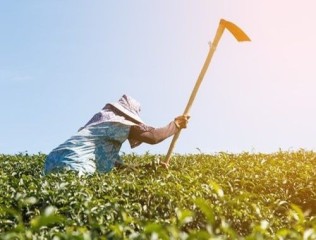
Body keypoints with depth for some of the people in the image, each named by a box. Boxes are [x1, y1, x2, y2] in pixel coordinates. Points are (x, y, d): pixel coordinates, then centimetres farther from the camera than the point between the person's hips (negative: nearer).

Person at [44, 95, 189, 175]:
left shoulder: (105, 124, 30)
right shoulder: (116, 122, 1)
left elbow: (120, 166, 29)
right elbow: (153, 137, -9)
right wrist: (175, 125, 8)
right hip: (70, 167, -10)